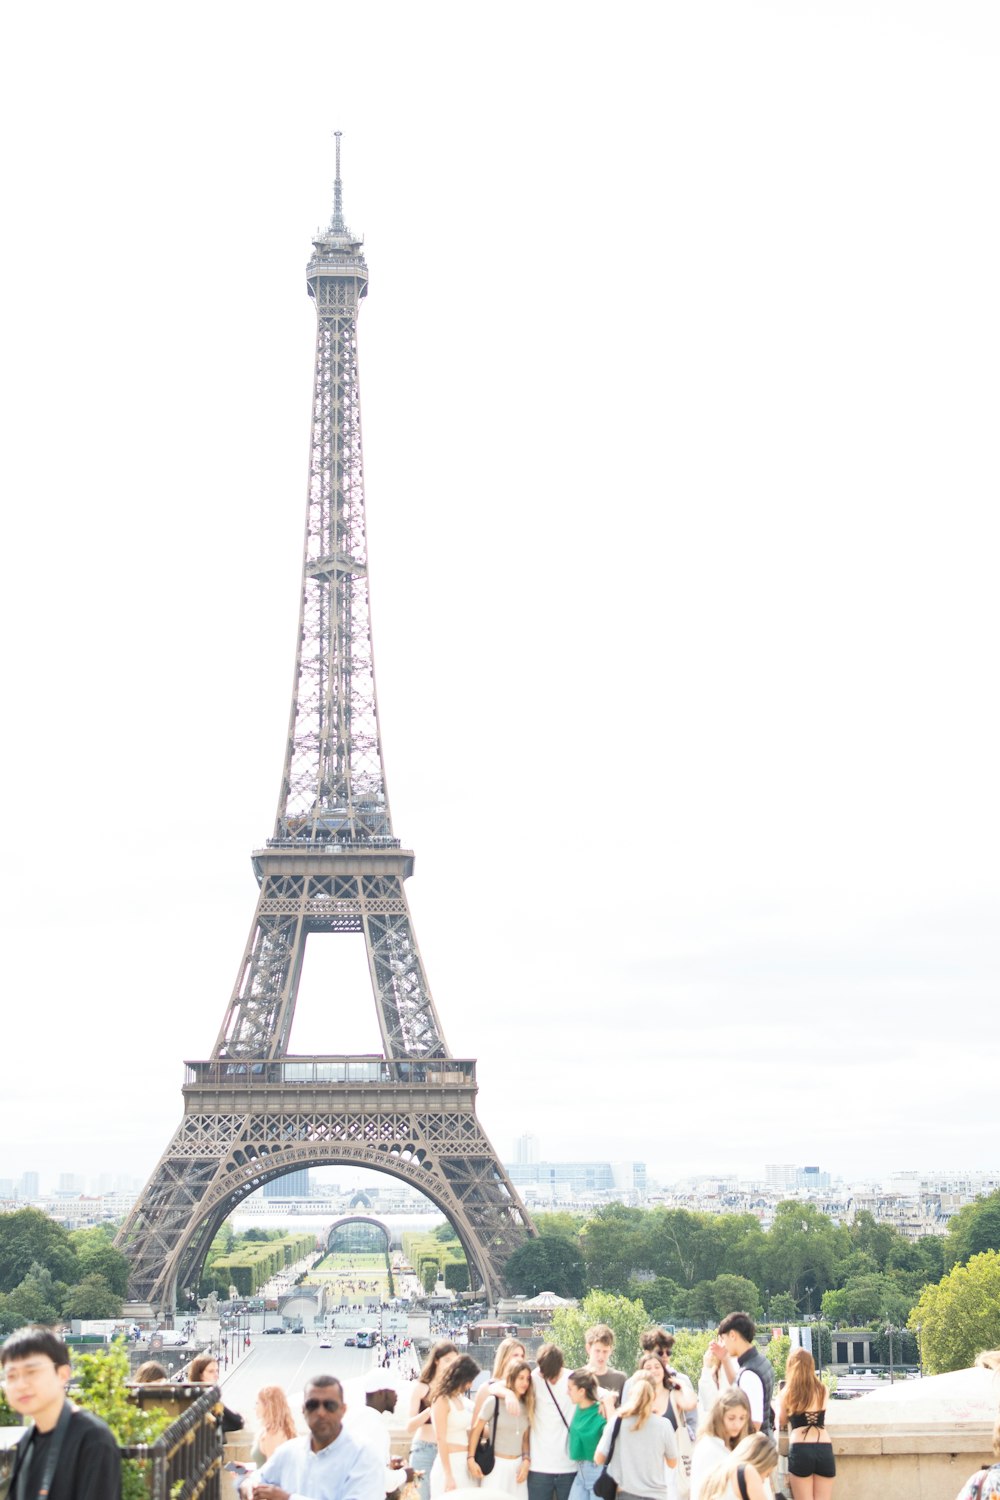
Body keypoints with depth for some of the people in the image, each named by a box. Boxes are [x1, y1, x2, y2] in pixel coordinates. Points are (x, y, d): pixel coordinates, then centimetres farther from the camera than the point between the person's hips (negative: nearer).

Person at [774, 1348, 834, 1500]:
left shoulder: (788, 1392, 4)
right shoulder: (823, 1391, 10)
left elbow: (781, 1421, 19)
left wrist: (779, 1404, 39)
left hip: (800, 1450, -2)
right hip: (824, 1449, 2)